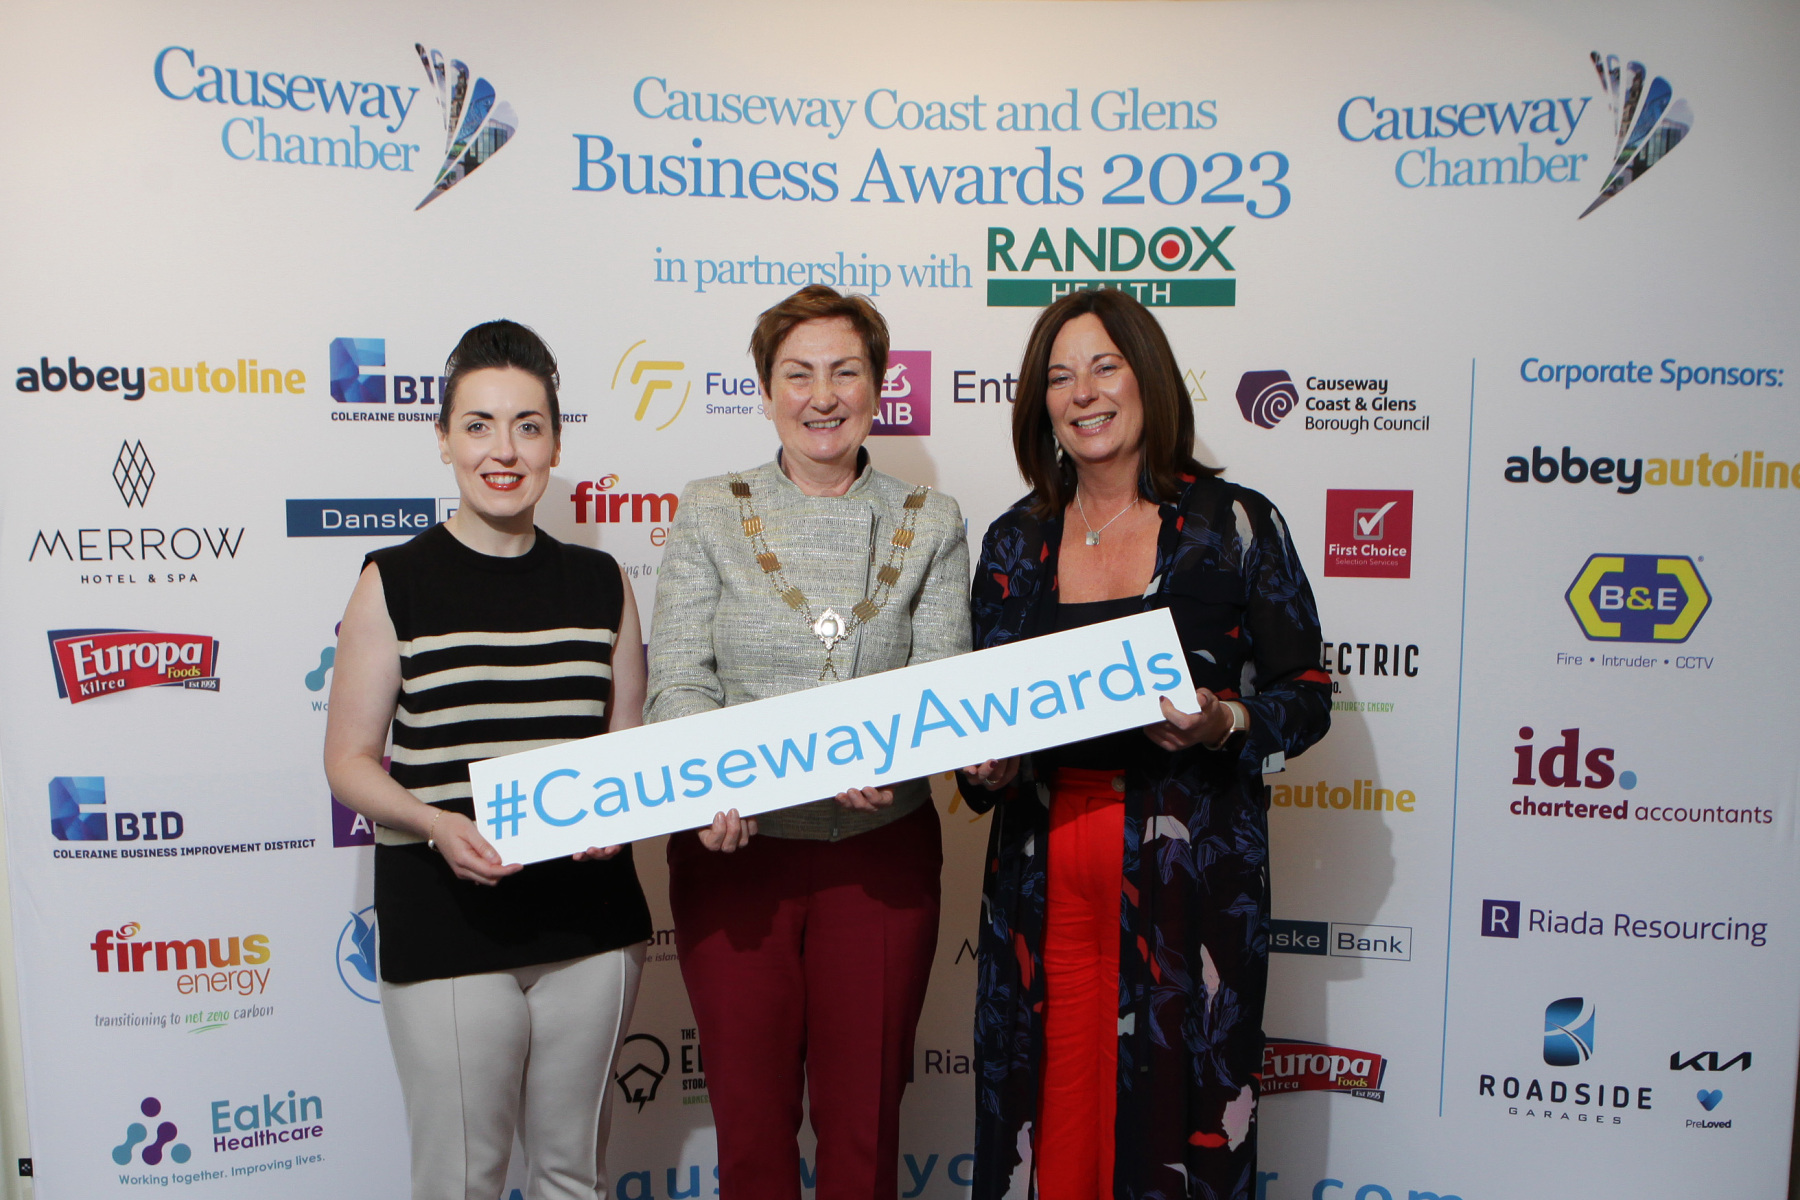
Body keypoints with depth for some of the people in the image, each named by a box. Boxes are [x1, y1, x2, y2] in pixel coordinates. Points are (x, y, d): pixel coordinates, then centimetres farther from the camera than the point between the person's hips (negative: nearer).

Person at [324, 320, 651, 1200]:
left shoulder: (599, 582, 5)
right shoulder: (394, 583, -3)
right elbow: (348, 760, -3)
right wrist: (437, 824, -20)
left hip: (590, 916, 3)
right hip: (445, 920, -3)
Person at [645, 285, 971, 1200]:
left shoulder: (930, 523, 4)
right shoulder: (709, 514, 1)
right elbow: (678, 683, -5)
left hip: (882, 851, 1)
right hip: (734, 851, 0)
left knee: (863, 1117, 12)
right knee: (749, 1117, 13)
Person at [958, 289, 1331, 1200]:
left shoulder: (1235, 525, 1)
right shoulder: (1014, 542, 10)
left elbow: (1306, 695, 3)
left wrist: (1223, 724, -16)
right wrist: (980, 766, -4)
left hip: (1190, 878, -2)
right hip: (1045, 878, 3)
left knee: (1176, 1114, 4)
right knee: (1054, 1116, 7)